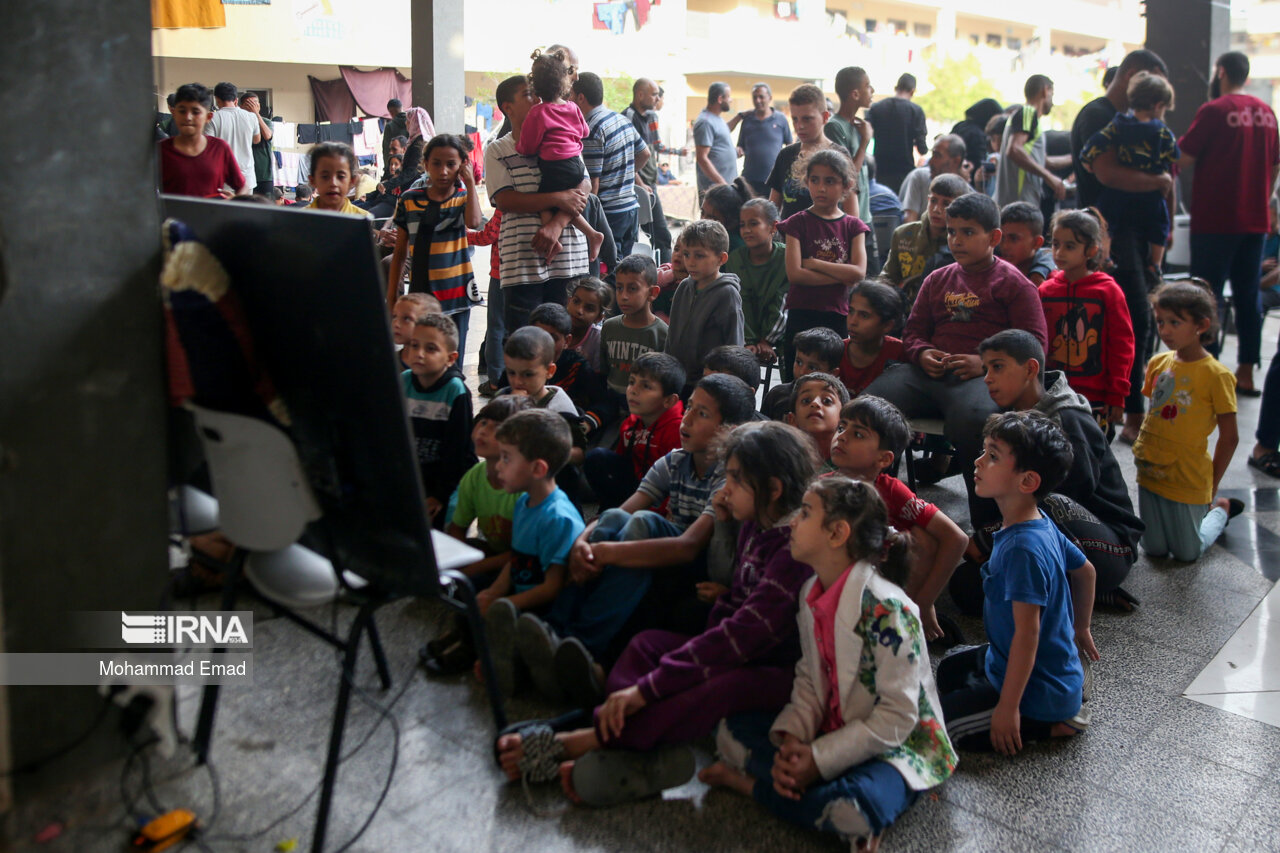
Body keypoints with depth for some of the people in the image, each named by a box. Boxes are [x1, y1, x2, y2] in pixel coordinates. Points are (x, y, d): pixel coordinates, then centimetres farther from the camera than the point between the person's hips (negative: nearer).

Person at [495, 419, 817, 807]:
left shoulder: (797, 548, -21)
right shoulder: (755, 527, 8)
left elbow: (745, 633, -28)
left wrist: (648, 687, -29)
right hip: (742, 656, 9)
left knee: (727, 684, -37)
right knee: (646, 643, -4)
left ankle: (574, 743, -31)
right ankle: (647, 755, -31)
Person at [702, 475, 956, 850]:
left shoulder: (886, 608, -25)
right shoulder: (811, 594, 1)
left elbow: (896, 718, -23)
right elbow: (809, 679, 5)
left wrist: (818, 760, -23)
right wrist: (792, 737, -14)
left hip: (898, 745, -6)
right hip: (833, 729, 6)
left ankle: (750, 783, -15)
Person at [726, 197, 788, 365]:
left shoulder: (786, 257, -5)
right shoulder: (734, 259, 2)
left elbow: (782, 307, -9)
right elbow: (739, 306, -5)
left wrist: (767, 341, -16)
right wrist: (748, 343, -15)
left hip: (777, 335, -2)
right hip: (746, 335, 2)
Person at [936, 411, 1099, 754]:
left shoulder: (1023, 548, -31)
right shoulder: (1042, 526, -1)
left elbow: (1027, 632, -31)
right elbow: (1085, 571, 14)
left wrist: (1008, 708, -26)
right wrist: (1080, 629, 28)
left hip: (1039, 695, -10)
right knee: (949, 670, 30)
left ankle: (1055, 724, -2)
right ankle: (1069, 700, 18)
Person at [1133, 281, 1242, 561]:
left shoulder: (1216, 374, -16)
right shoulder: (1157, 363, 0)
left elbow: (1230, 436, -11)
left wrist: (1212, 485, -8)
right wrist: (1142, 449, 6)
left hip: (1187, 480, -5)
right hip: (1151, 472, 5)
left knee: (1187, 553, 11)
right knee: (1154, 549, 15)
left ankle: (1220, 509, 35)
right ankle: (1205, 506, 38)